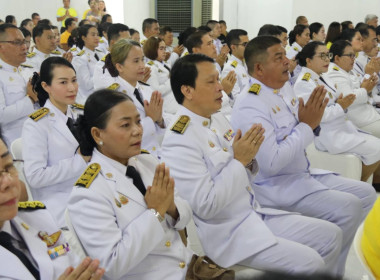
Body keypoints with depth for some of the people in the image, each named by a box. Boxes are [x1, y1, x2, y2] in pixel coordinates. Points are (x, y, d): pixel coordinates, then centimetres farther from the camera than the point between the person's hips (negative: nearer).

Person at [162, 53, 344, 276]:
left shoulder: (217, 118, 6)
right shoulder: (179, 140, -19)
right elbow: (205, 206, -22)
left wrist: (249, 158, -6)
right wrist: (239, 160, -19)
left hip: (255, 214, 8)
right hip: (227, 234, -8)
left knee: (331, 235, 7)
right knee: (310, 263, -18)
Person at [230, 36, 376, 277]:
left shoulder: (283, 89, 5)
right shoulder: (250, 106, -22)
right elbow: (271, 163, -27)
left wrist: (312, 121, -8)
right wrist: (306, 125, -21)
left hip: (302, 173, 9)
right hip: (274, 185, -9)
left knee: (366, 193, 9)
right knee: (348, 207, -21)